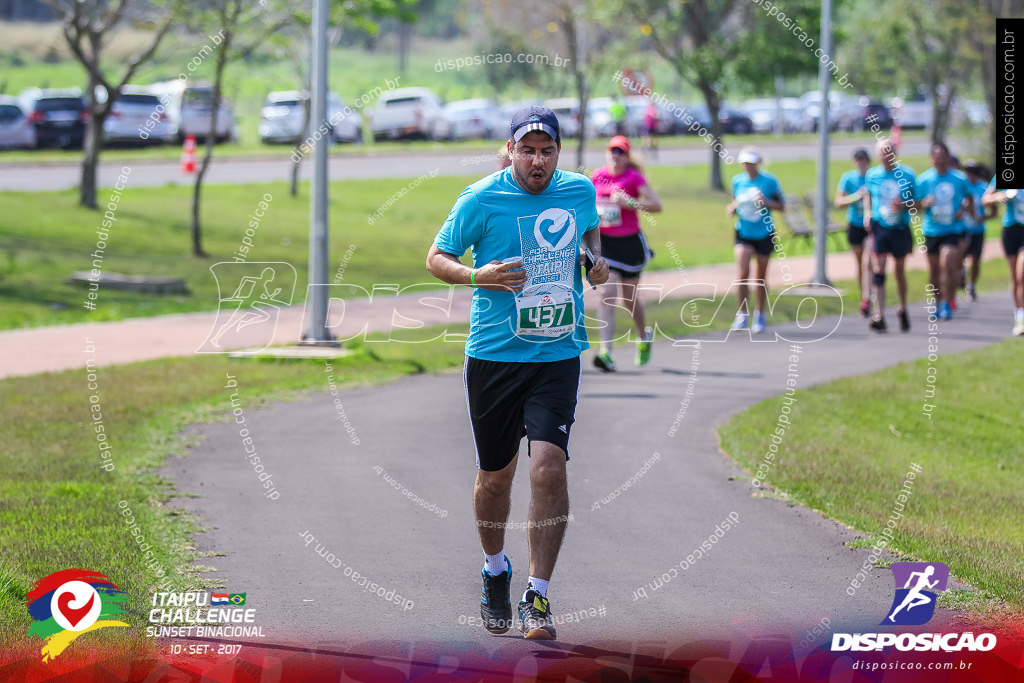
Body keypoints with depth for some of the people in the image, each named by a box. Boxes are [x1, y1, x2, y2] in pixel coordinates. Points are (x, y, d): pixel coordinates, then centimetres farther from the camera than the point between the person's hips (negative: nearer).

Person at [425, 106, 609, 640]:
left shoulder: (580, 191, 4)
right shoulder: (481, 199, -6)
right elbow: (437, 258, 0)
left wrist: (597, 257, 4)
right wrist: (478, 276, -19)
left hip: (558, 356, 1)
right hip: (493, 356, -1)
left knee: (548, 465, -16)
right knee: (495, 474, 9)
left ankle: (538, 596, -8)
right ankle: (495, 572, 37)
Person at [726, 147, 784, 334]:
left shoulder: (769, 181, -6)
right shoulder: (737, 181, 3)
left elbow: (782, 206, 0)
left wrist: (766, 202, -18)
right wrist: (732, 208, -6)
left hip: (764, 234, -1)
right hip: (743, 234, 1)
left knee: (761, 277, 8)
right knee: (743, 273, -16)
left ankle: (760, 316, 24)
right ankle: (742, 315, -5)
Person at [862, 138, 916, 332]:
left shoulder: (906, 174, -3)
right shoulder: (872, 175, 1)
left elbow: (917, 202, 2)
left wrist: (905, 206, -18)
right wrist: (867, 213, 1)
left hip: (900, 228, 0)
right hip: (879, 227, 0)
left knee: (899, 270, 11)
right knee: (879, 269, -13)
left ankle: (903, 309, 33)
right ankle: (879, 316, -16)